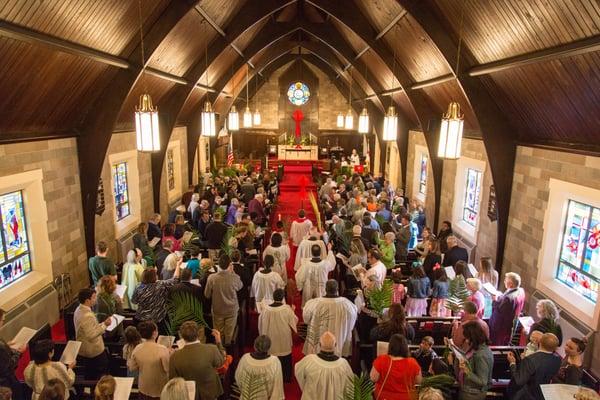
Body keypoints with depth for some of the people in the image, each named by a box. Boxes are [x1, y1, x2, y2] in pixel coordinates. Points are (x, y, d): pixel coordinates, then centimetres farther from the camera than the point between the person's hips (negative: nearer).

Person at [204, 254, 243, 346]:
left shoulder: (211, 278, -24)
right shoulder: (235, 277, -25)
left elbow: (207, 295, -9)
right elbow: (240, 287, -1)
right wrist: (232, 272, -3)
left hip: (217, 310, 1)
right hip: (232, 310, -1)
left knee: (219, 333, 23)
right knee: (229, 334, 21)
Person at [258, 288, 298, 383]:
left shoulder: (266, 309, -18)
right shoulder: (287, 309, -20)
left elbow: (261, 324, -5)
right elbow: (294, 321, -7)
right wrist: (292, 312, 9)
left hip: (271, 338, 0)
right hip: (284, 338, 0)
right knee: (285, 358, 19)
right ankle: (286, 377, 33)